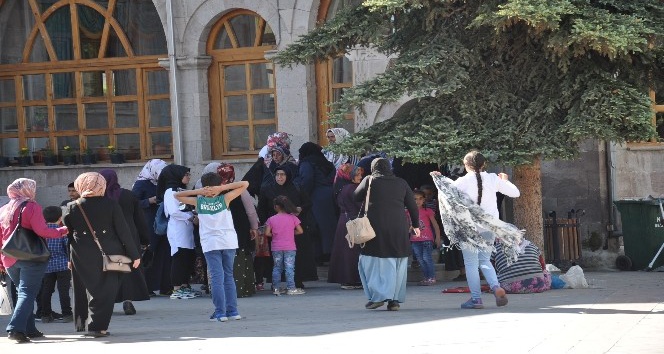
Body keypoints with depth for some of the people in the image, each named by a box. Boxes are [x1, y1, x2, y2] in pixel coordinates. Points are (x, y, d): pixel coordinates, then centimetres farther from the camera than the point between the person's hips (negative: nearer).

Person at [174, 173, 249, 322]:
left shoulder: (198, 201, 4)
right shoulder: (224, 199, 2)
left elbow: (176, 195, 14)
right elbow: (245, 184, 5)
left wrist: (198, 192, 4)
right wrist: (222, 188, -1)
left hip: (210, 244, -1)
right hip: (228, 242, 1)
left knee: (217, 278, -3)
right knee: (229, 276, 12)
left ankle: (220, 312, -8)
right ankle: (233, 311, 11)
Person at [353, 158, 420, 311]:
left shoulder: (369, 180, 2)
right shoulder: (401, 183, 10)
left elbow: (356, 198, 12)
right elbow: (413, 206, 12)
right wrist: (415, 225, 23)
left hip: (376, 227, -3)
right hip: (399, 228, 3)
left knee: (371, 261, 5)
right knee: (398, 264, 8)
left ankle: (377, 296, -6)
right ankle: (395, 299, 6)